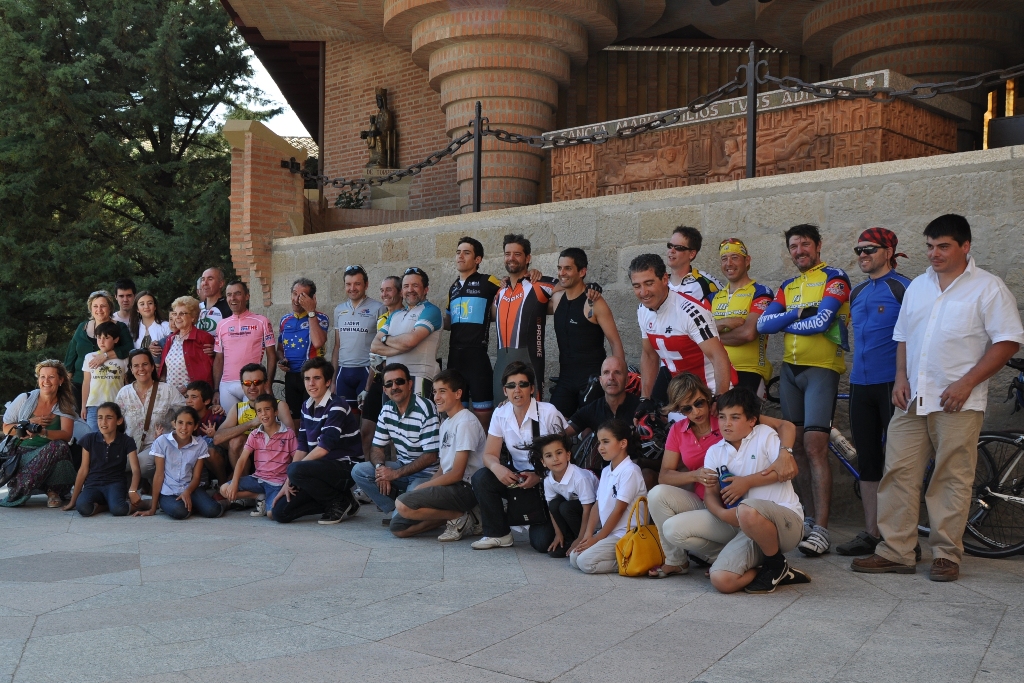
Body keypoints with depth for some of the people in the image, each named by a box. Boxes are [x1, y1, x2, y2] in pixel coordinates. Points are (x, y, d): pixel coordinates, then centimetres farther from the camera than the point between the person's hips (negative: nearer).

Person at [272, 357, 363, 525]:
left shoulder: (336, 406, -15)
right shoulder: (307, 407, 10)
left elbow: (324, 448, -22)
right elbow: (302, 447, 9)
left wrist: (291, 474, -15)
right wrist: (288, 482, -2)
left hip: (346, 467, -8)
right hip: (322, 469, 8)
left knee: (296, 470, -33)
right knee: (280, 512, -3)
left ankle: (341, 502, -10)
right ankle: (334, 501, 10)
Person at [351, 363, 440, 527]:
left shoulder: (425, 409, -18)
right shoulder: (387, 410, 4)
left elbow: (430, 456, -21)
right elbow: (377, 447, 8)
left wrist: (396, 474, -21)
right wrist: (380, 467, -16)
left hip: (427, 472, -7)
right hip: (403, 467, 7)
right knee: (359, 471, -11)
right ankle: (395, 511, -7)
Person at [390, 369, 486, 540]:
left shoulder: (466, 422, -13)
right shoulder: (446, 423, 16)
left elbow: (456, 474, -17)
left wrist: (420, 488, -9)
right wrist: (423, 489, 0)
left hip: (465, 488, -9)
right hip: (449, 487, 9)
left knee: (403, 504, -24)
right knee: (398, 527, 2)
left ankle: (459, 517, -7)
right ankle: (456, 514, 6)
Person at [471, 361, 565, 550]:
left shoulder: (548, 413, -15)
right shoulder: (500, 414, -1)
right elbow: (489, 454, -3)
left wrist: (539, 477, -27)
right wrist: (496, 467, -28)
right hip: (517, 475, 5)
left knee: (542, 542, -19)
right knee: (480, 478, -23)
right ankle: (498, 534, -4)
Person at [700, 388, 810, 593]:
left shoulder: (764, 435, 2)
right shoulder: (714, 453, 13)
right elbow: (710, 493, 6)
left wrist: (747, 482, -12)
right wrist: (724, 514, -16)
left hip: (785, 519, -5)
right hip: (747, 530, 5)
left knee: (747, 511, -41)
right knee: (721, 580, -19)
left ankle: (777, 564, -11)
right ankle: (780, 574, 4)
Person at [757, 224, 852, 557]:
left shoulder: (834, 278, -4)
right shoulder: (788, 287, 16)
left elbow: (820, 322, -17)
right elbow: (762, 324, 3)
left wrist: (783, 323, -2)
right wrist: (797, 313, -11)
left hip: (821, 369, -6)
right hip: (790, 369, 7)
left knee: (815, 447, -13)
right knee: (800, 447, 7)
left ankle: (821, 529, -12)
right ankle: (810, 518, 15)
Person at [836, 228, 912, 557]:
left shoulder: (903, 287, -6)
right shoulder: (856, 293, 16)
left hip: (892, 383, -7)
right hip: (860, 385, 7)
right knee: (868, 461, 9)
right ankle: (870, 534, 15)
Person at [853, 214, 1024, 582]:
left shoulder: (987, 287, -2)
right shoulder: (918, 286, 16)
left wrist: (967, 383, -14)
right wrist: (901, 378, 7)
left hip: (957, 402, -5)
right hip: (912, 400, 6)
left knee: (952, 480, 0)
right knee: (898, 473, 2)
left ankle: (947, 555, 10)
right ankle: (895, 552, 8)